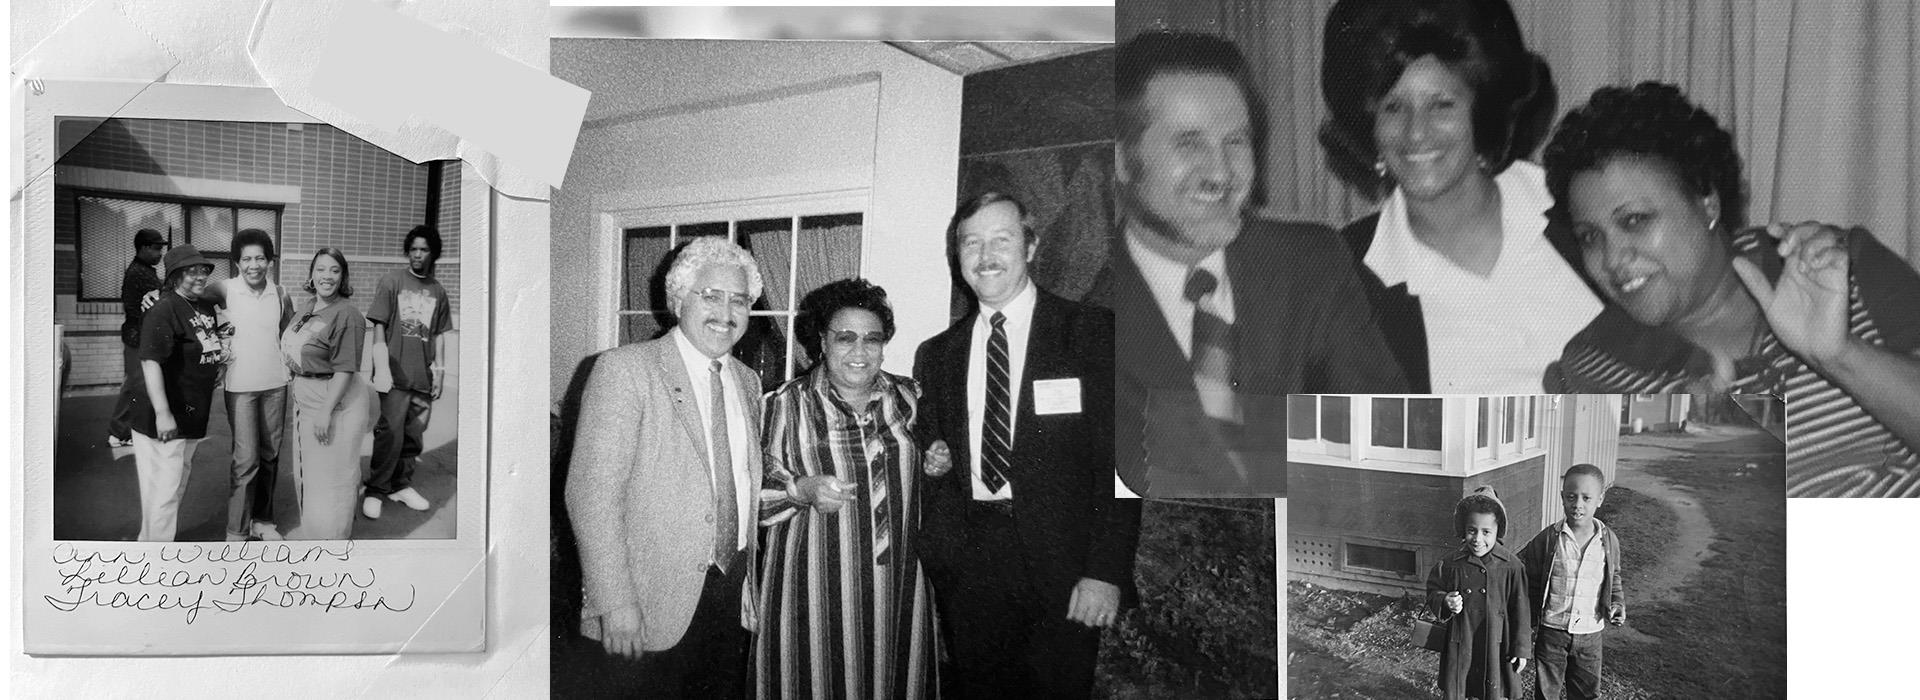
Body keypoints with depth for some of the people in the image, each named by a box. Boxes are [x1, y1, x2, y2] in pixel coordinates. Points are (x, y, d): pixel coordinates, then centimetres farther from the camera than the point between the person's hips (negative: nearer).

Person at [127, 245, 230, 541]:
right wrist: (162, 413, -31)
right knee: (163, 491, -5)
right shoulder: (163, 310, -18)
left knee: (177, 486, 21)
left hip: (193, 415, 9)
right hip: (165, 420, -9)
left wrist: (222, 353, 7)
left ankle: (149, 542, 38)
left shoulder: (207, 307, 10)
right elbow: (150, 362, -25)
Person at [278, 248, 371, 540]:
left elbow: (345, 370, -21)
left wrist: (325, 411, -23)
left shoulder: (347, 315, -20)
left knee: (330, 474, 2)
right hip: (305, 399, 9)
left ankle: (331, 539, 16)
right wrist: (296, 402, 18)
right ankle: (310, 531, 38)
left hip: (335, 399, -9)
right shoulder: (310, 307, 7)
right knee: (305, 470, 21)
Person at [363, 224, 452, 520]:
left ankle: (402, 485, 24)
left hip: (423, 376, 4)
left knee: (413, 435, 9)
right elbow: (379, 326, -3)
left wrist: (439, 370, 6)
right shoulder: (391, 282, -2)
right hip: (396, 374, -4)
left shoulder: (438, 291, 9)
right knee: (390, 434, -6)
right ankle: (375, 490, 6)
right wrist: (381, 365, -9)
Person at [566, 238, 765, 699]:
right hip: (655, 608, -6)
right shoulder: (625, 370, -10)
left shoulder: (747, 382, 11)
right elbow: (591, 493, -16)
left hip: (734, 594, 6)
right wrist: (615, 604, -21)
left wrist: (750, 584, 14)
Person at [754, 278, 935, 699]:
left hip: (897, 585, 3)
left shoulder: (909, 398, 9)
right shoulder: (787, 404, -1)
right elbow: (755, 489, -2)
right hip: (815, 587, -3)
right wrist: (804, 490, -19)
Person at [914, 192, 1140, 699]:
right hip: (966, 561, 4)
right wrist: (931, 461, 0)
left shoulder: (1092, 333, -2)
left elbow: (1118, 460, -7)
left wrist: (1106, 571, -14)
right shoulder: (936, 353, 14)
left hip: (1059, 562, -4)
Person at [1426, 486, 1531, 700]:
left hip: (1496, 648, -1)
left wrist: (1522, 649, -1)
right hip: (1459, 647, 1)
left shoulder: (1511, 565, -10)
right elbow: (1433, 591, 6)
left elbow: (1520, 610, -4)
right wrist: (1445, 602, -17)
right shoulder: (1451, 563, -7)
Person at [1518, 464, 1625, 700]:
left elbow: (1614, 579, 13)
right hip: (1551, 631, -2)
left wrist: (1618, 604, -4)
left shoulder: (1609, 541, -3)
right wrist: (1528, 621, -4)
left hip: (1590, 634, 2)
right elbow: (1529, 581, -1)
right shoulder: (1547, 539, -11)